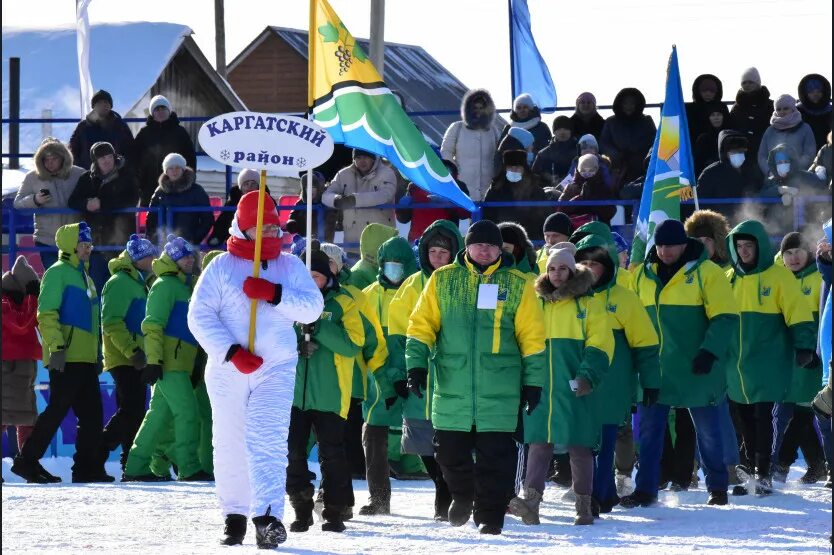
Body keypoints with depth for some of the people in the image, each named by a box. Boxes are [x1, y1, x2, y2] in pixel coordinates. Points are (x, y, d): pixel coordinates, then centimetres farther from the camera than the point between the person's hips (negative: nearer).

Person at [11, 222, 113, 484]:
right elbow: (46, 314, -14)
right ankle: (28, 460, -4)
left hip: (85, 358, 9)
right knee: (58, 409, -10)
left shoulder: (84, 276, 22)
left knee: (92, 413, 5)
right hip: (65, 359, -9)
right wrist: (57, 347, -22)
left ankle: (88, 466, 6)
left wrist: (98, 354, 22)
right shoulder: (58, 273, -5)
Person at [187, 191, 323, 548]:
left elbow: (312, 308, -1)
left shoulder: (290, 267, 9)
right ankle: (234, 516, 21)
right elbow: (200, 316, -4)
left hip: (276, 369, -1)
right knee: (230, 445, 7)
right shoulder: (222, 267, 3)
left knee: (267, 440, -16)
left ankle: (268, 518, -26)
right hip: (227, 369, 1)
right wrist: (231, 352, -14)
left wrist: (275, 294, -16)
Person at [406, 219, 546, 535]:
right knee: (450, 452, 8)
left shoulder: (517, 285, 4)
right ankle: (462, 495, 35)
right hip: (452, 388, 1)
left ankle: (490, 515, 8)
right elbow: (421, 326, 7)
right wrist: (416, 364, -4)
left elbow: (532, 338, 6)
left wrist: (533, 382, 3)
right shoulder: (442, 280, 6)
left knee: (495, 458, -2)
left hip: (499, 391, -1)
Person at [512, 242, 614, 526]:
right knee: (539, 443, -4)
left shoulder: (589, 304, 2)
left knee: (579, 447, 1)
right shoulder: (537, 303, 15)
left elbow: (600, 344, -4)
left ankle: (583, 506, 9)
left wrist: (588, 376, -16)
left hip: (575, 389, -3)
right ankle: (530, 503, -11)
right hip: (541, 387, 3)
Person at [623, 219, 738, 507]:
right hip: (654, 367, 4)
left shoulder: (706, 273, -7)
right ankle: (646, 489, 6)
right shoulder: (642, 275, 7)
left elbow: (725, 318, -11)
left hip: (695, 368, -4)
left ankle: (717, 487, 21)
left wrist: (710, 352, -22)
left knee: (707, 428, 7)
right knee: (648, 428, 1)